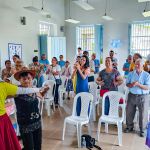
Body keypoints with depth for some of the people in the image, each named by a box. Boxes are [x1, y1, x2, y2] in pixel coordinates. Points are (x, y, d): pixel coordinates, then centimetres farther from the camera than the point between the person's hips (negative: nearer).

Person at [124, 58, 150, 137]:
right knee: (129, 112, 11)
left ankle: (142, 130, 21)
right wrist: (131, 84, -17)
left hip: (143, 97, -3)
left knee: (142, 114, 4)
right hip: (132, 95, 3)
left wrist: (138, 84, -25)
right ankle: (129, 126, 31)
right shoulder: (131, 74, 5)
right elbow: (127, 84, 6)